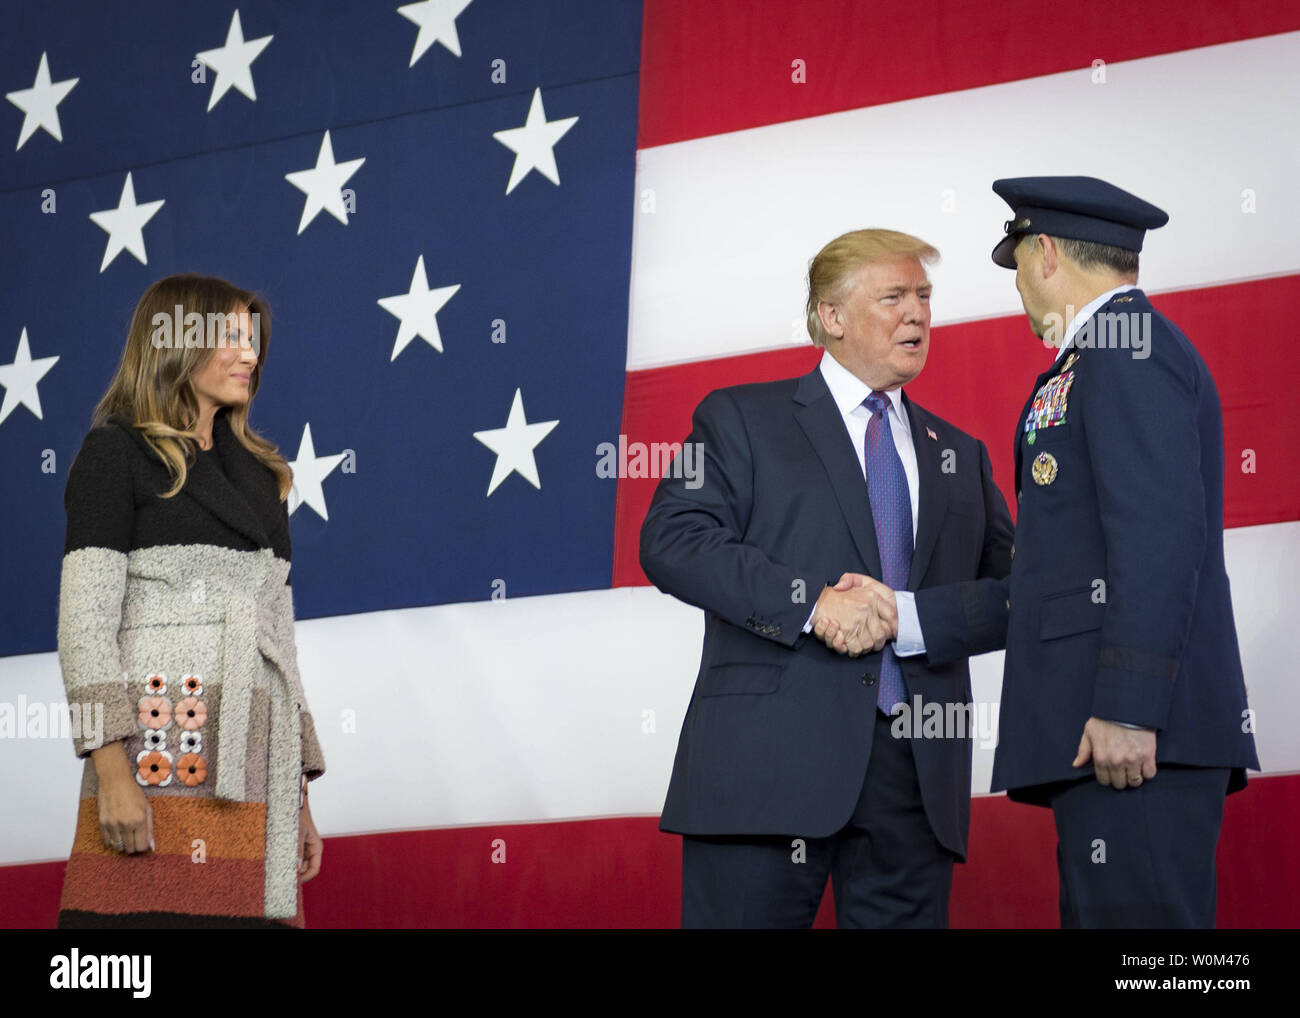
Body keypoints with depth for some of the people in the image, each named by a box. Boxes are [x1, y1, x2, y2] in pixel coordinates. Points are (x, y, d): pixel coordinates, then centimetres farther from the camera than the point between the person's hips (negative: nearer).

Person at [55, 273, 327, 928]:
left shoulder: (260, 476, 24)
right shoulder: (116, 453, 5)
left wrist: (299, 797, 16)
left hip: (256, 764, 6)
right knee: (158, 912, -16)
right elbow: (85, 621, -5)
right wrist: (112, 770, -16)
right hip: (163, 757, -6)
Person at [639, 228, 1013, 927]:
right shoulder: (743, 418, 9)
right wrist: (809, 603, -16)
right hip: (771, 757, -4)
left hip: (919, 767, 4)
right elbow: (671, 541, -5)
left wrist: (907, 617, -6)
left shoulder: (959, 455, 23)